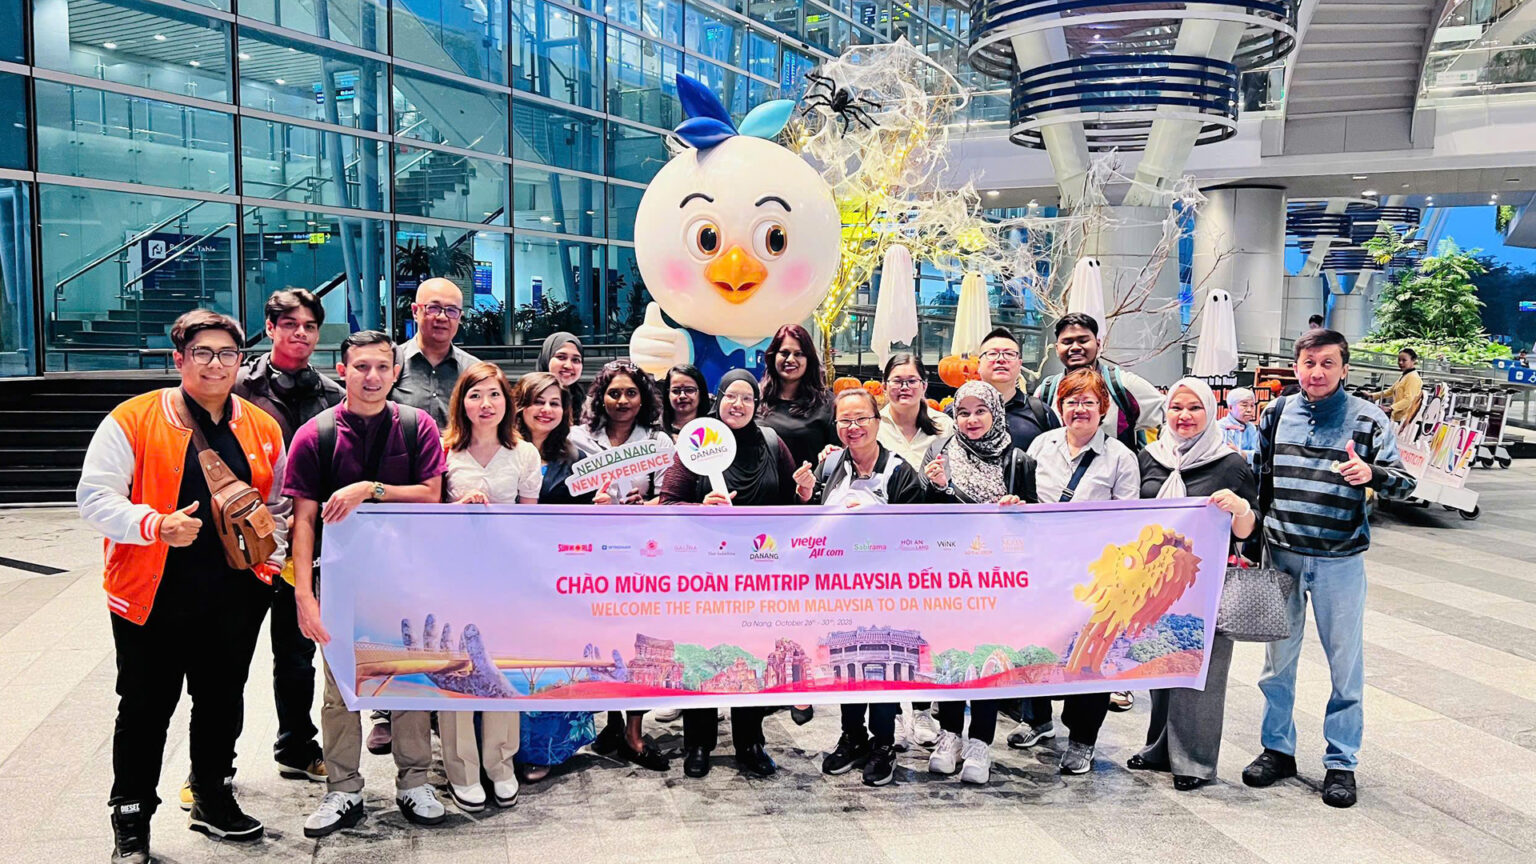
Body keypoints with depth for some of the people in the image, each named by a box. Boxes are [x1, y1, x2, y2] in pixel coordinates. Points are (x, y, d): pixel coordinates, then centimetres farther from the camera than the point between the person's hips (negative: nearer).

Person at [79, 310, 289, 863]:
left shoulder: (262, 429, 7)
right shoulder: (132, 421, -6)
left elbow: (278, 505, 17)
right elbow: (94, 497, -9)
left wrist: (269, 558, 4)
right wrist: (156, 525, -23)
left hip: (235, 599, 4)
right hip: (154, 597, -3)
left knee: (222, 702, 15)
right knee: (146, 708, 7)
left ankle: (213, 799, 33)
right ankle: (131, 819, 23)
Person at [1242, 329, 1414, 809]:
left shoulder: (1367, 418, -4)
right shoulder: (1277, 414, 4)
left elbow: (1404, 481, -6)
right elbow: (1258, 481, 12)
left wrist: (1371, 473, -28)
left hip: (1340, 561, -2)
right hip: (1281, 556, 3)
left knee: (1346, 663, 6)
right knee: (1278, 658, 11)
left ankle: (1342, 762, 19)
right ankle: (1277, 749, 26)